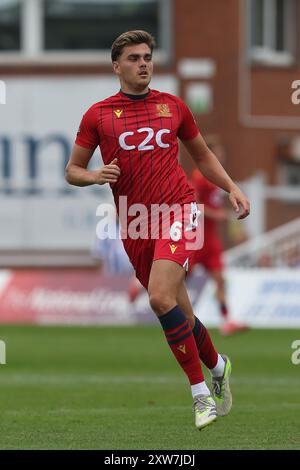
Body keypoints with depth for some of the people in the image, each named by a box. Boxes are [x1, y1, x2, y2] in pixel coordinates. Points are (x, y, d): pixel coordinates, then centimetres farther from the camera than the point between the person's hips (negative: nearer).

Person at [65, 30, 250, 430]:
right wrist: (95, 176, -12)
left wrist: (232, 188, 8)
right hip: (135, 225, 2)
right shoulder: (98, 115, 5)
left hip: (178, 210, -2)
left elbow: (202, 156, 21)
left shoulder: (173, 106, 9)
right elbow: (72, 170, 10)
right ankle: (218, 367, 35)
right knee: (180, 316, 6)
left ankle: (201, 393, -15)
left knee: (161, 298, -23)